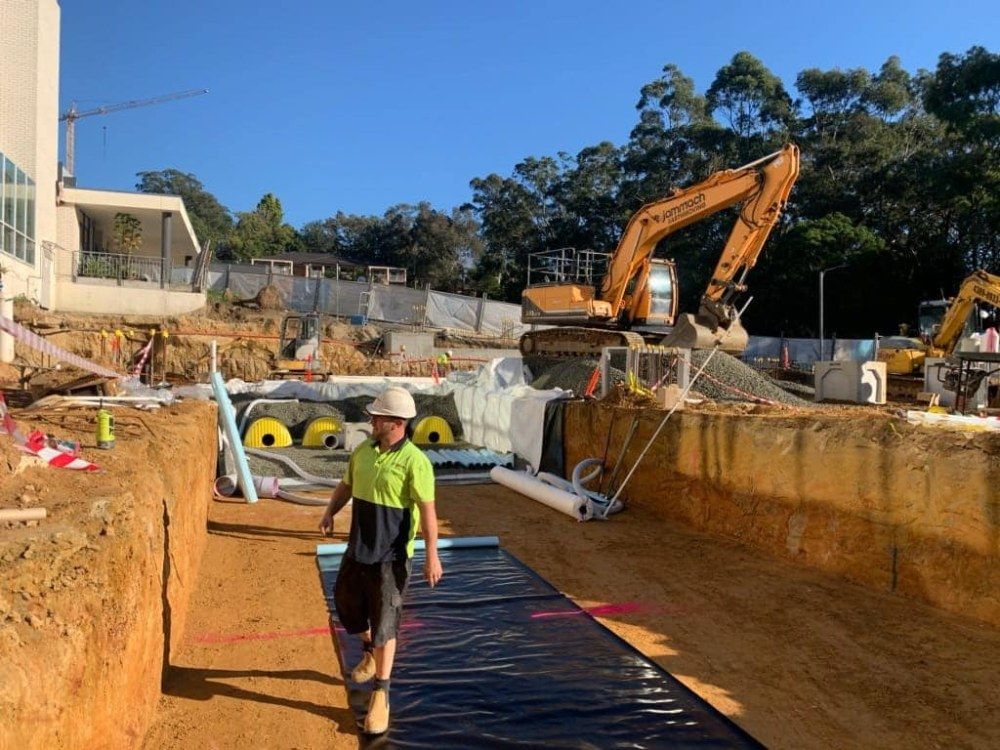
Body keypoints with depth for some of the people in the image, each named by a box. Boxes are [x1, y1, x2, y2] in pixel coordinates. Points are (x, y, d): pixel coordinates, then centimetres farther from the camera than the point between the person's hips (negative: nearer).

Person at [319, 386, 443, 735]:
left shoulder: (414, 461, -19)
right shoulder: (362, 451, 1)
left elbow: (427, 510, -20)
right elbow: (346, 485, 14)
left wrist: (432, 556, -23)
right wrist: (330, 512, -4)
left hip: (391, 555, -7)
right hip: (357, 548, 7)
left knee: (384, 623, 1)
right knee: (346, 602, 21)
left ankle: (381, 694, 17)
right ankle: (370, 651, 51)